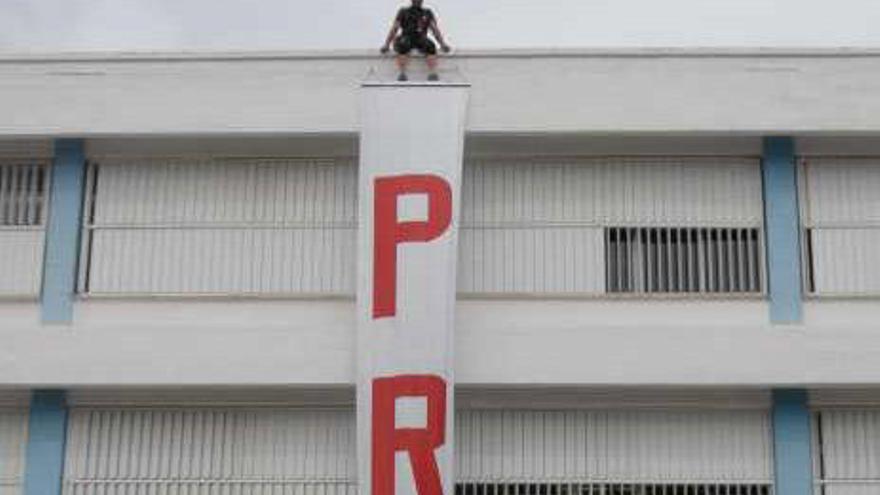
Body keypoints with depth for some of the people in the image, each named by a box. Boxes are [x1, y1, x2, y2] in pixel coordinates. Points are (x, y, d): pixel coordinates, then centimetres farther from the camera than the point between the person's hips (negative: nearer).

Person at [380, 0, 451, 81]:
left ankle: (433, 74, -42)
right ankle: (402, 74, -41)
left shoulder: (428, 13, 18)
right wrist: (386, 44, -4)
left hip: (421, 39, 1)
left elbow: (435, 29, 10)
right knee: (403, 45, -37)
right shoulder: (403, 12, 14)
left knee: (430, 46, -33)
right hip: (406, 39, -1)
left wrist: (442, 44, -5)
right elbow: (394, 29, 8)